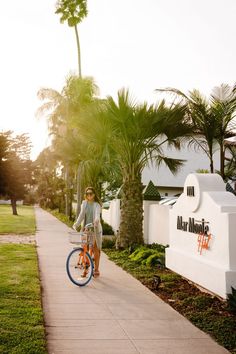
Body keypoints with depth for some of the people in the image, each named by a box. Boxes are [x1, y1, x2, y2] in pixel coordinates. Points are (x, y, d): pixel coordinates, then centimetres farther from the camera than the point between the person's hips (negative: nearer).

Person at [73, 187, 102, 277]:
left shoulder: (96, 205, -7)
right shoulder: (84, 203, 6)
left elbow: (97, 214, -25)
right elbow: (81, 214, -3)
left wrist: (96, 220, -48)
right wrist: (76, 224, -19)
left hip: (95, 229, -3)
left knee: (95, 249, 4)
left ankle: (96, 269, 15)